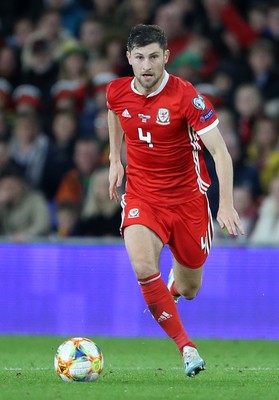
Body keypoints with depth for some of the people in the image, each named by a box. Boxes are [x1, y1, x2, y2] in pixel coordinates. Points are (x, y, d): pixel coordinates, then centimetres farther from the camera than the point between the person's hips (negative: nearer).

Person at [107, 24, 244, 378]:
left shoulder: (186, 96, -19)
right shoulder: (117, 92, -6)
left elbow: (220, 152, -19)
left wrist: (226, 205, -29)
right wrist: (114, 159, 18)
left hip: (187, 196, -2)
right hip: (142, 195, 2)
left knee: (187, 290, 9)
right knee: (143, 266, -27)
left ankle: (177, 277, 49)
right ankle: (185, 345, -16)